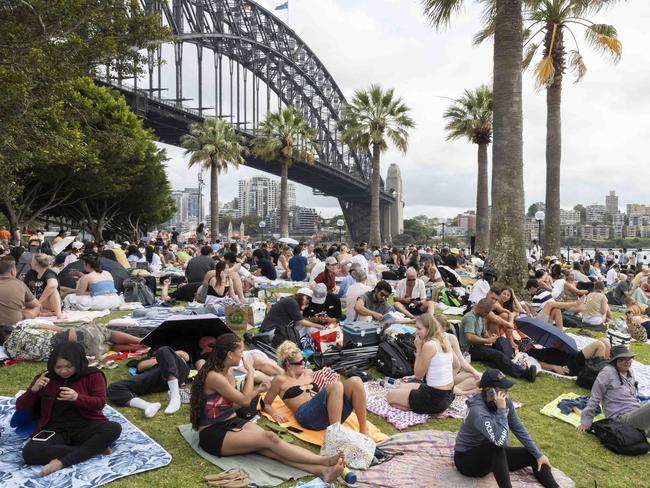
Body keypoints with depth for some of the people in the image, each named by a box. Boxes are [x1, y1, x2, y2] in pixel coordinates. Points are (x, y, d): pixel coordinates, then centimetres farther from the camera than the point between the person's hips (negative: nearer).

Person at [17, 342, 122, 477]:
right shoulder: (45, 379, 9)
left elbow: (100, 403, -6)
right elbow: (20, 408, 10)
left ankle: (62, 462, -28)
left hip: (85, 426, -2)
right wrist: (33, 390, -11)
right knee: (29, 452, -31)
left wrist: (77, 398, -24)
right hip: (54, 430, 2)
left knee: (114, 428, -31)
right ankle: (94, 449, -26)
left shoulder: (93, 376, 1)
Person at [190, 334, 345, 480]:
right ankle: (325, 461, -28)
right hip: (214, 434, -7)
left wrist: (257, 391, 20)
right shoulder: (214, 377, -20)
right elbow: (244, 401, -14)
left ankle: (321, 470, -38)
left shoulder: (228, 373, 9)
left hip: (231, 422, 8)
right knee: (270, 439, -26)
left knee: (270, 447, -20)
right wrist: (251, 372, -5)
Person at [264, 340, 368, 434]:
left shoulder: (309, 373, 27)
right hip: (307, 415, -6)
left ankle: (363, 431, -18)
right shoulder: (280, 380, 12)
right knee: (336, 386, -33)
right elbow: (266, 404, 15)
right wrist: (274, 414, -6)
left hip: (331, 412, 6)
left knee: (355, 381, -19)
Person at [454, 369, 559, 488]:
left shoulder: (506, 402, -10)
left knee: (533, 456, -2)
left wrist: (538, 454, 0)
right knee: (496, 447, -36)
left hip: (494, 456, 8)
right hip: (467, 458, -8)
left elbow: (519, 429, 2)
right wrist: (501, 410, -37)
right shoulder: (477, 411, -33)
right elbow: (500, 441, -40)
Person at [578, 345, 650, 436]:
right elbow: (594, 399, -4)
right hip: (622, 419, -8)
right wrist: (586, 422, -4)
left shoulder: (630, 372, 18)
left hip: (637, 416, 8)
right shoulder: (608, 372, -5)